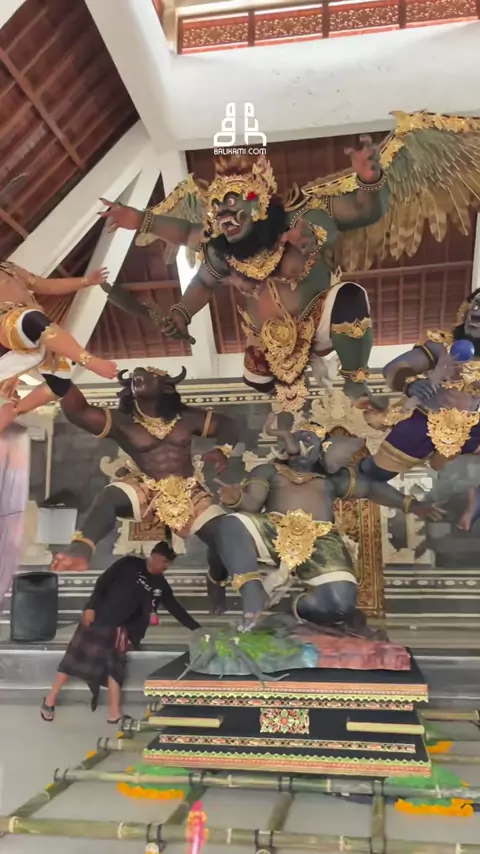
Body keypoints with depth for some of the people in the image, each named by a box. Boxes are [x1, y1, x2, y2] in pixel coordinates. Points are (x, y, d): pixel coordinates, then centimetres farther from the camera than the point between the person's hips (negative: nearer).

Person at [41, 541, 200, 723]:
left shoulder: (160, 585, 3)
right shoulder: (130, 564, -9)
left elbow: (176, 609, 6)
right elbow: (103, 582, -8)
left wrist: (196, 628, 3)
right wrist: (91, 606, -15)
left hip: (119, 628, 4)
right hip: (97, 618, -4)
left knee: (116, 666, 0)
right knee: (76, 657, 1)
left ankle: (115, 713, 6)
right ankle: (50, 700, 14)